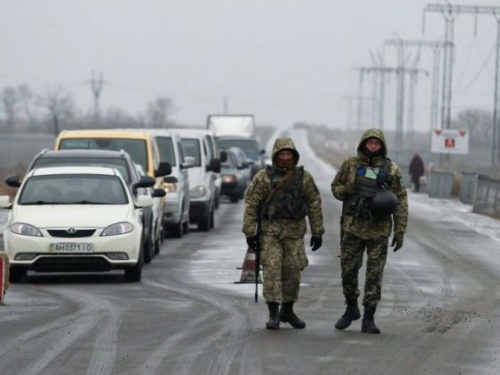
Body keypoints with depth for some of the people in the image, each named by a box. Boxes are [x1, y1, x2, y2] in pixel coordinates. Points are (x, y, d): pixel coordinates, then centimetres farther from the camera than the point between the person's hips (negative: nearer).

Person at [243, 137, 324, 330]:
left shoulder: (304, 177, 3)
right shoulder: (263, 177, -3)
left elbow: (314, 205, 7)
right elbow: (251, 204, -3)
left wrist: (317, 232, 5)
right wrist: (250, 232, -8)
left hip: (295, 230, 2)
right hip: (270, 229, -2)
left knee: (292, 271, 6)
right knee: (272, 269, -10)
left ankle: (287, 311, 21)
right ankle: (273, 314, -8)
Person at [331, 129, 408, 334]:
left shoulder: (391, 170, 1)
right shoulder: (350, 165, 4)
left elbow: (401, 202, 2)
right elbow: (335, 187, 14)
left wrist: (400, 231, -3)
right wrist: (345, 190, -10)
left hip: (379, 230, -1)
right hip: (352, 227, 1)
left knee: (374, 274, -2)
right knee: (348, 270, 5)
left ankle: (368, 319, 3)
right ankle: (351, 308, 27)